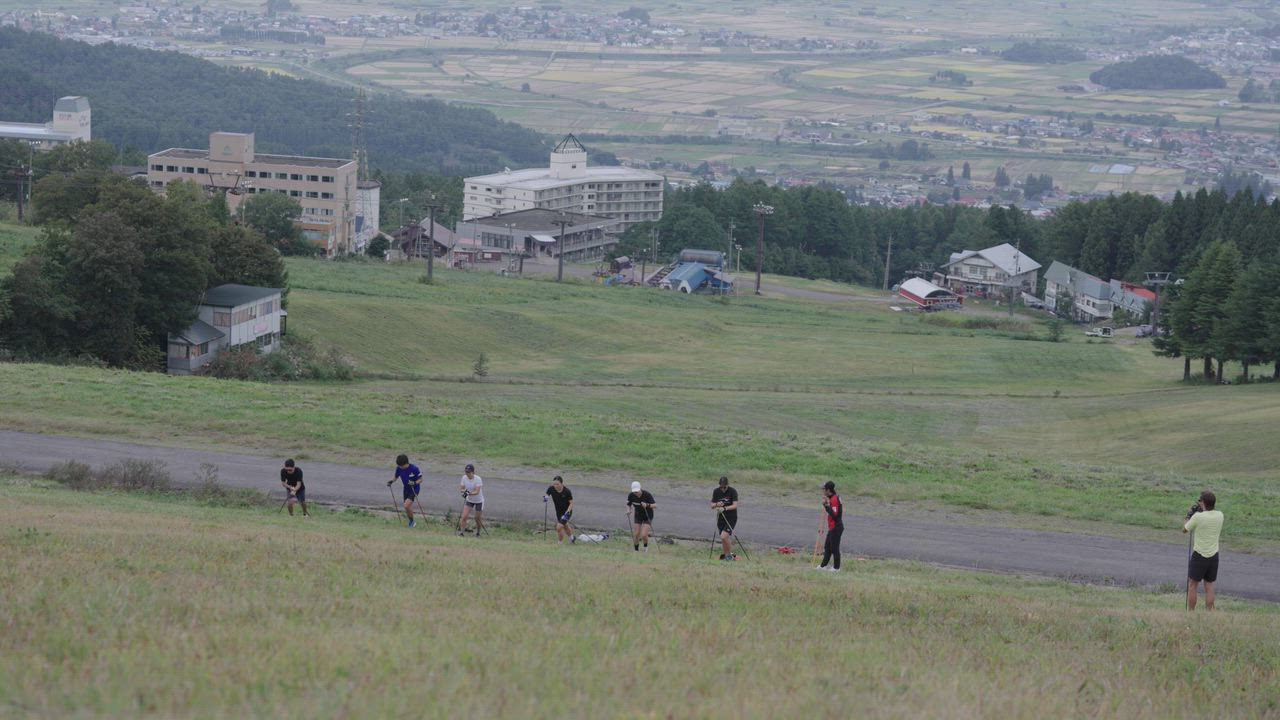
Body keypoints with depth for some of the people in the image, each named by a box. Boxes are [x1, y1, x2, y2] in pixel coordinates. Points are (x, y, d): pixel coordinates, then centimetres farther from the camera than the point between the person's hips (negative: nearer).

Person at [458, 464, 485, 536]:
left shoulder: (478, 479, -24)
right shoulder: (464, 478, -10)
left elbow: (477, 492, -32)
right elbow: (460, 489, -6)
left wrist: (469, 493, -48)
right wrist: (464, 490, -29)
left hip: (479, 501, -3)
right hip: (469, 500, 3)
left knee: (478, 519, 6)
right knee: (464, 516, -12)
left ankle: (478, 533, 27)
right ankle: (461, 531, -6)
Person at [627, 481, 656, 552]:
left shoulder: (647, 494, -25)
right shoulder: (631, 496, -15)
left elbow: (654, 505, -24)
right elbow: (628, 505, 1)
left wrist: (647, 505, -44)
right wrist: (628, 510, -21)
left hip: (648, 516, -3)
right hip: (638, 516, 3)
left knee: (643, 535, -14)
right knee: (636, 535, -5)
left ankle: (646, 546, 18)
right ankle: (636, 550, 17)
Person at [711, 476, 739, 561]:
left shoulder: (733, 491, -13)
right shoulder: (716, 492, 0)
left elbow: (735, 505, -21)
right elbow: (712, 506, 2)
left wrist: (725, 508, -35)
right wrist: (717, 505, -21)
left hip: (731, 518, -5)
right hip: (721, 518, 5)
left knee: (724, 536, -19)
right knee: (723, 538, 7)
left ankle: (729, 554, -2)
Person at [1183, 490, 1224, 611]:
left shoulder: (1198, 517, -18)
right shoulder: (1220, 515, -3)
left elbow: (1185, 529, -2)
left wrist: (1189, 516, 13)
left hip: (1199, 555, -5)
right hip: (1214, 555, 5)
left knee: (1193, 585, 7)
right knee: (1209, 586, 10)